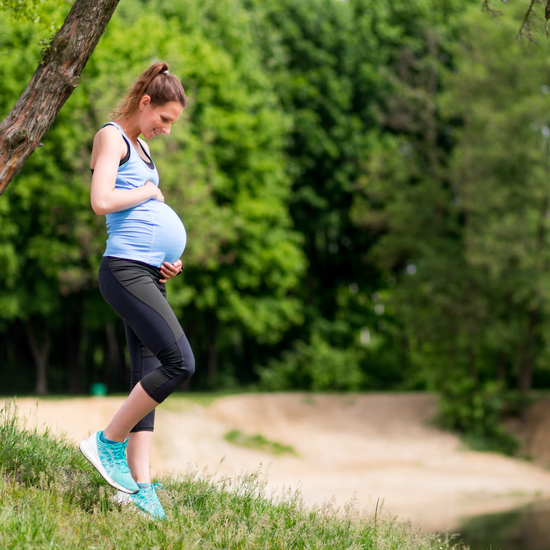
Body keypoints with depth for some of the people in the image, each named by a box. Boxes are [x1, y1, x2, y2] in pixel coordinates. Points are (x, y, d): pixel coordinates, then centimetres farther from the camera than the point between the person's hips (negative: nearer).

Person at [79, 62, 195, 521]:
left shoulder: (141, 147, 25)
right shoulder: (112, 137, -4)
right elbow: (102, 201, -19)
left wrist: (169, 262, 14)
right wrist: (149, 192, -4)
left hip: (149, 275, 10)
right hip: (125, 270, -10)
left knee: (148, 377, 3)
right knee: (179, 362, -18)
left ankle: (139, 484, 1)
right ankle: (108, 441, -6)